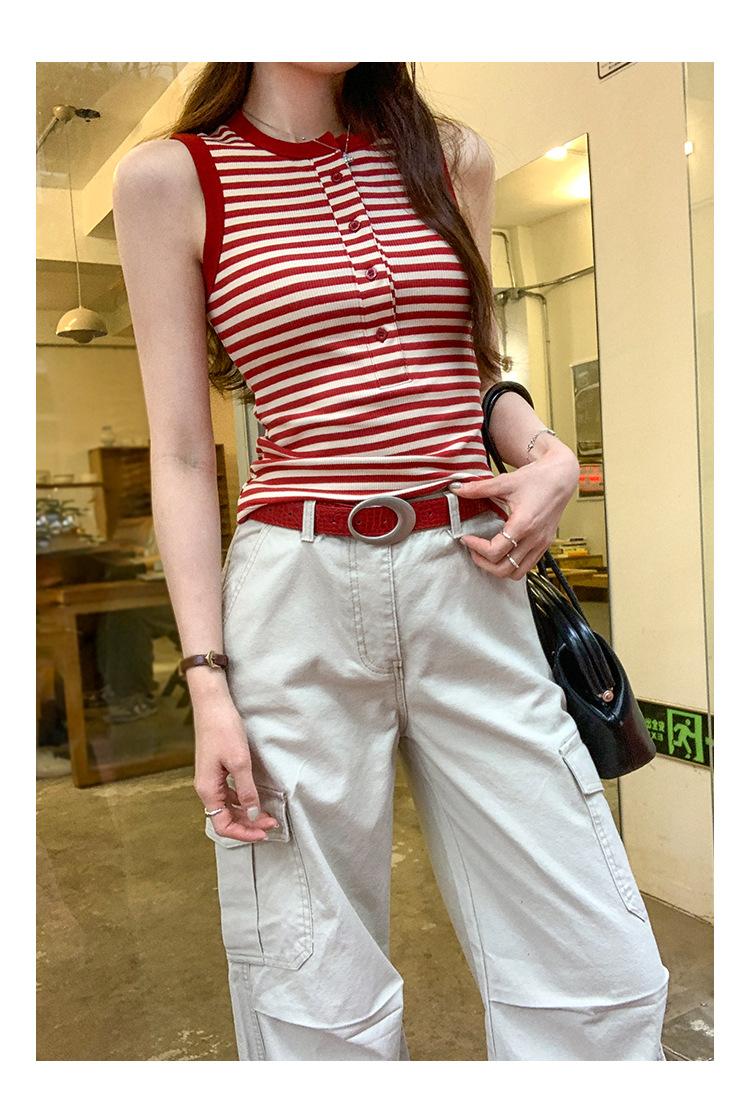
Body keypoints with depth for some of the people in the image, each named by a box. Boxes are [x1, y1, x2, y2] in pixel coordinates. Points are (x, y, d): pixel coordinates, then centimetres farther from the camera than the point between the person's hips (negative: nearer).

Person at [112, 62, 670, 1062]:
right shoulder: (170, 179, 6)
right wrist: (208, 681, -6)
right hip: (296, 598, -2)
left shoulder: (451, 157, 15)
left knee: (602, 979, 3)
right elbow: (182, 454, 2)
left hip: (472, 591, 3)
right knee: (321, 1004, 6)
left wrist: (551, 456, 2)